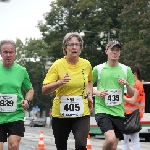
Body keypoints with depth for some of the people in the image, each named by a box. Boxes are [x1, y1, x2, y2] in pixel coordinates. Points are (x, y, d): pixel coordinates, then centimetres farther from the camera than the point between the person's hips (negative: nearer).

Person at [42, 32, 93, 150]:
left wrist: (89, 95, 8)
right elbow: (44, 90, -9)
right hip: (60, 114, -1)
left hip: (82, 113, 1)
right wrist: (59, 82, -25)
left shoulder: (86, 64, 2)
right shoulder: (58, 65, -7)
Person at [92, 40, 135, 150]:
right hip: (102, 110, -3)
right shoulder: (98, 69, 1)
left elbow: (132, 94, 11)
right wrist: (97, 92, -8)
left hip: (118, 112, 3)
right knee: (111, 139, -26)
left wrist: (127, 84, -9)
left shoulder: (126, 70, 7)